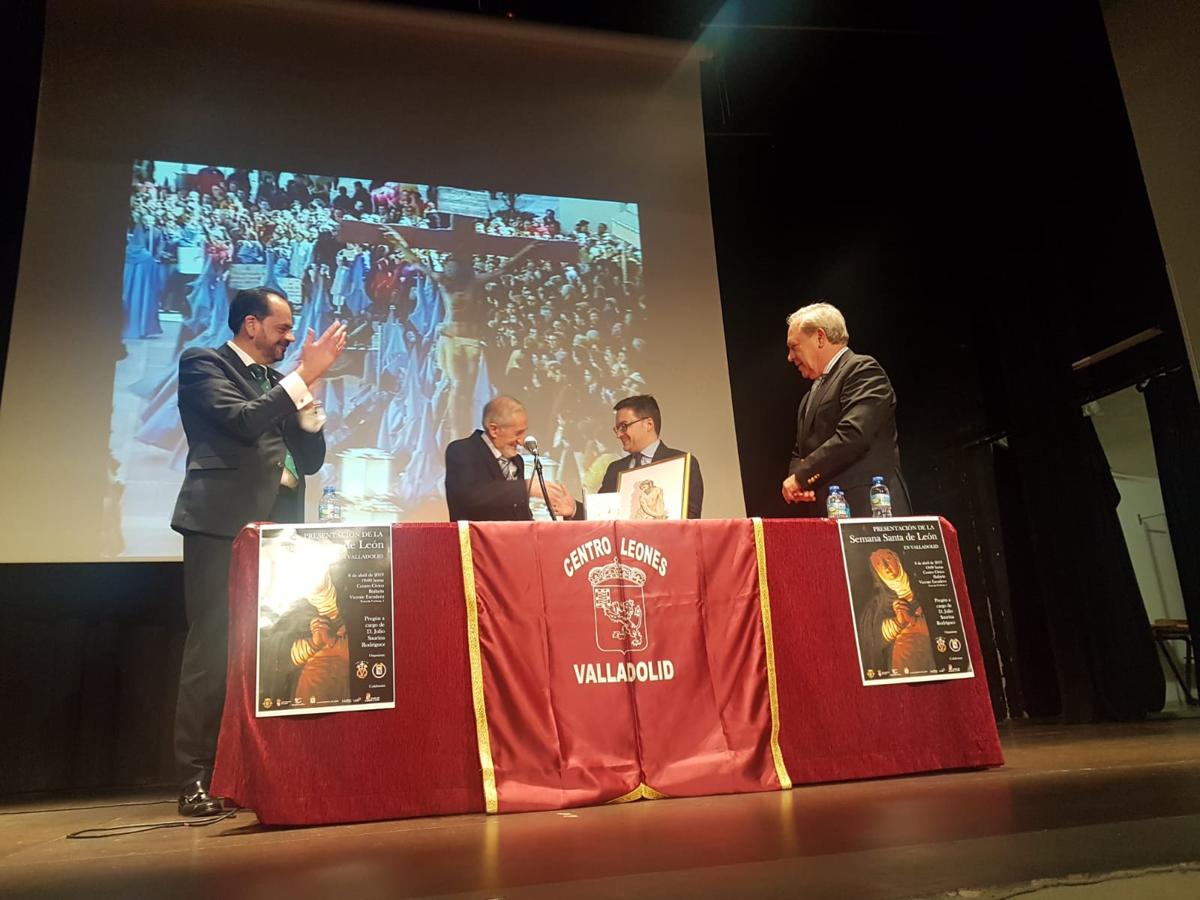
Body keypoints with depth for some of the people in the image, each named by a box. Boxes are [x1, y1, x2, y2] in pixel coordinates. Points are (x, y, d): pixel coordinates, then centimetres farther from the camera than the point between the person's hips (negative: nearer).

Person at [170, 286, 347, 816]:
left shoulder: (279, 384, 21)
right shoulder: (203, 365, 2)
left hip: (276, 530, 6)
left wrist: (307, 386, 4)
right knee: (213, 649, -6)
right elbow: (241, 422, -17)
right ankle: (197, 780, 2)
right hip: (223, 526, -6)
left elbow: (310, 460, 14)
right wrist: (304, 376, -14)